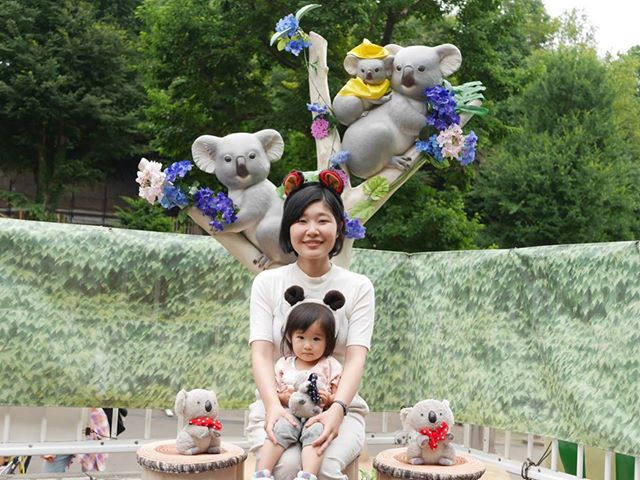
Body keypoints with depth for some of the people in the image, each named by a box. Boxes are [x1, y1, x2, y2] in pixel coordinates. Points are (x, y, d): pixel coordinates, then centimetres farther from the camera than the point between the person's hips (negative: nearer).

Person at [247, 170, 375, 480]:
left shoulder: (358, 287, 4)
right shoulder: (267, 283, 5)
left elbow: (356, 358, -7)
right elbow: (261, 353, -5)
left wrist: (337, 409, -27)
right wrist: (274, 406, -25)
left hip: (338, 408, 0)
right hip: (277, 405, 0)